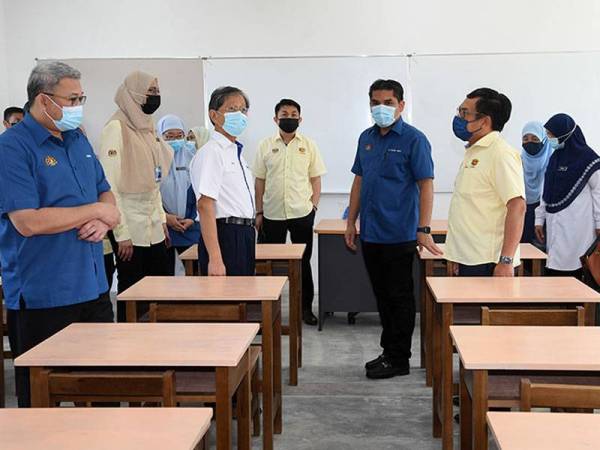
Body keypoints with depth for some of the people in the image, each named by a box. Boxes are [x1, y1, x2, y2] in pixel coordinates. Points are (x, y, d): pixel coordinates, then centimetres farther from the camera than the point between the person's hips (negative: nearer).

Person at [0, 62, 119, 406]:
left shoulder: (78, 139, 11)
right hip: (42, 296, -7)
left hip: (94, 286, 7)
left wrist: (103, 222, -4)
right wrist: (95, 210, -13)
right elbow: (28, 222, -22)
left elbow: (105, 191, 20)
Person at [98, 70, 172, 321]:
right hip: (130, 229, -8)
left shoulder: (147, 128, 12)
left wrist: (162, 219, 13)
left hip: (153, 228, 8)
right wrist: (121, 234, -18)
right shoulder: (116, 128, -13)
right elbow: (109, 185, -17)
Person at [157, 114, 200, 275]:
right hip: (161, 226, -2)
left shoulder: (192, 155, 3)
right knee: (165, 274, 2)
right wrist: (165, 217, -12)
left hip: (191, 226, 2)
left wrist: (193, 219, -5)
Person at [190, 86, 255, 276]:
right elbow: (205, 206, -20)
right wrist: (215, 258, -26)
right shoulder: (210, 152, -12)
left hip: (245, 236, 9)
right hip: (225, 237, -9)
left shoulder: (236, 152, 16)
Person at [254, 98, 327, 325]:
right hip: (272, 214, 0)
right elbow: (259, 181, 5)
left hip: (302, 214, 0)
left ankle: (306, 307, 20)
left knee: (303, 262, 9)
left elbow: (316, 179, 6)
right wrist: (259, 212, 2)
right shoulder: (265, 145, 3)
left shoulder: (309, 145, 3)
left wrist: (313, 205, -4)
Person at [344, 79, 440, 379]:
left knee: (399, 297, 2)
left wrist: (424, 230, -18)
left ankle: (398, 359, 12)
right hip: (370, 232, 7)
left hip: (399, 234, -6)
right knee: (382, 296, 15)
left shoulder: (413, 139, -9)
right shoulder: (366, 138, 11)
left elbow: (426, 185, -12)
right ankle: (388, 351, 27)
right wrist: (351, 222, 12)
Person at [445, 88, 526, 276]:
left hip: (487, 263, -9)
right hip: (468, 261, 9)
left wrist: (506, 261, -25)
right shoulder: (473, 152, 17)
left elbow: (517, 206, -21)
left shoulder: (501, 153, -13)